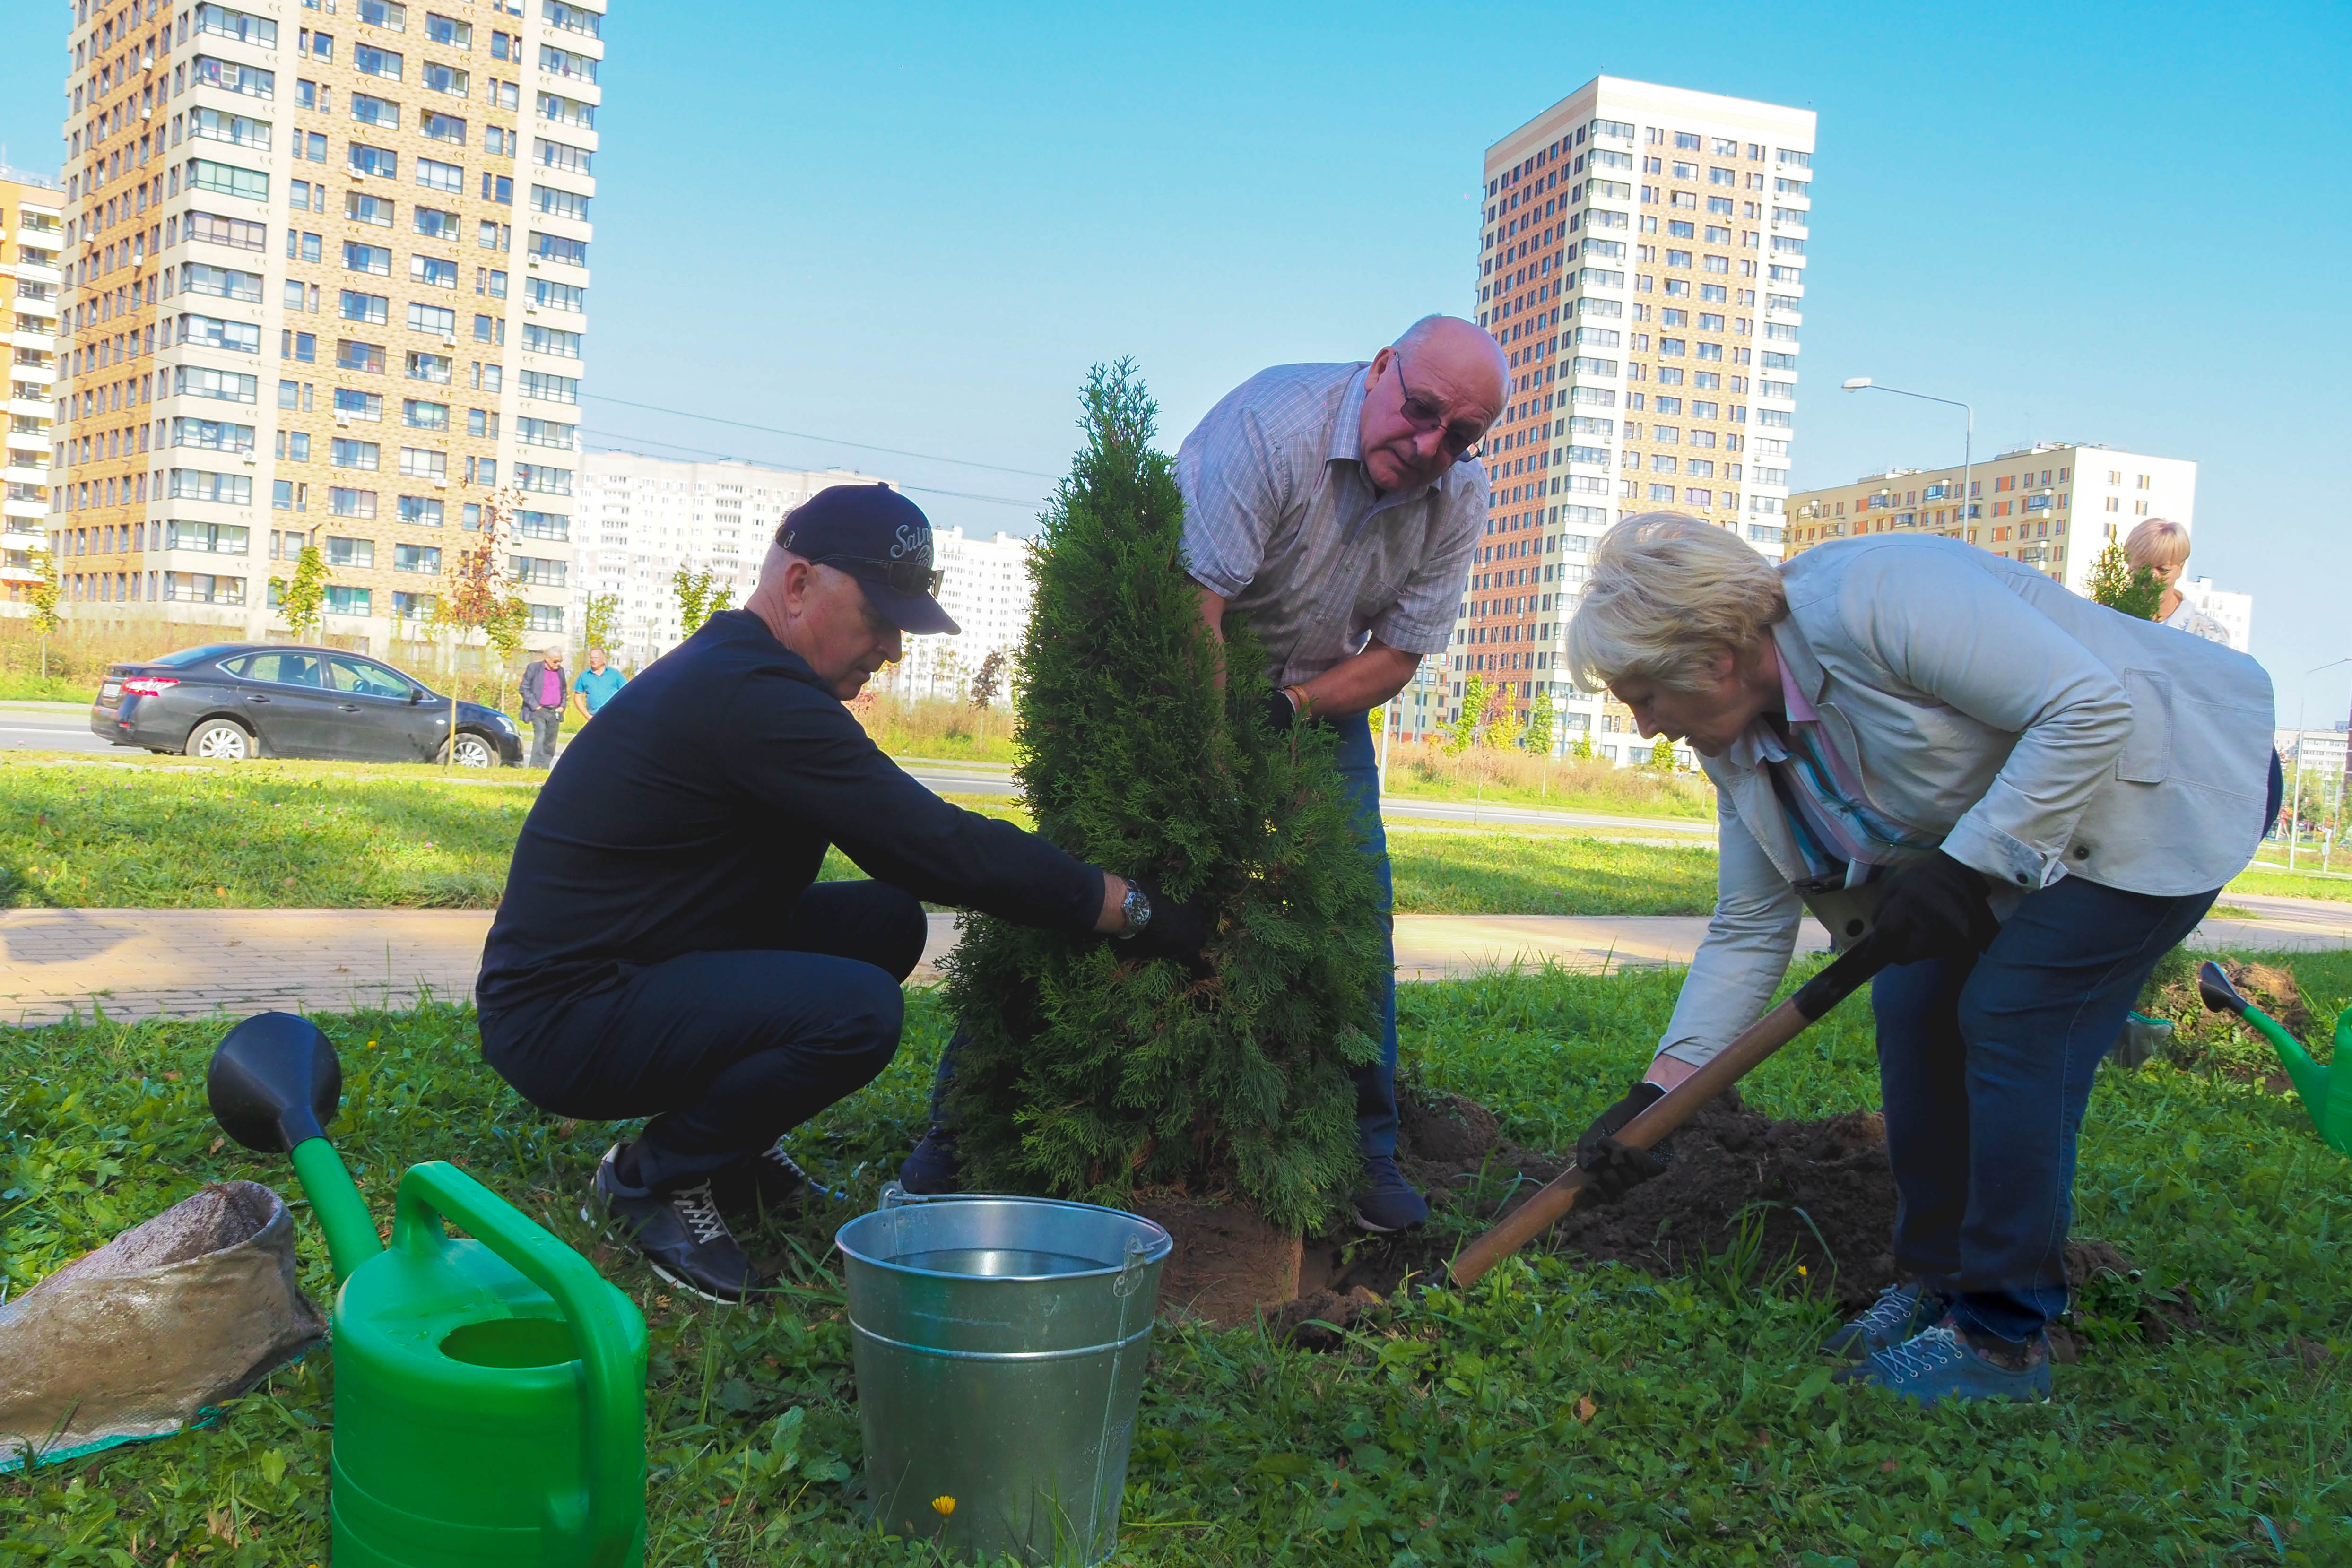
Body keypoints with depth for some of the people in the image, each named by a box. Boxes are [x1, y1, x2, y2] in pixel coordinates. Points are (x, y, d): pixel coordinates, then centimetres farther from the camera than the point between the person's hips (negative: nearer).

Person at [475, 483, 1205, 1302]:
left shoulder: (735, 673, 11)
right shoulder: (750, 697, -23)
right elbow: (936, 844, -25)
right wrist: (1132, 909, -18)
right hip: (561, 1018, -10)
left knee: (887, 919, 6)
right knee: (858, 1008, -27)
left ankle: (721, 1143, 14)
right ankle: (653, 1178, -4)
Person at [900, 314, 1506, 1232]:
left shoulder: (1460, 500, -10)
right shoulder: (1271, 421, -29)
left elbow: (1399, 655, -7)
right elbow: (1192, 608, -35)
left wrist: (1291, 706, -24)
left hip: (1319, 695, 5)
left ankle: (1363, 1149, 7)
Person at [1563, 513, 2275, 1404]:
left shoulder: (1874, 600, -30)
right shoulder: (1737, 743, -3)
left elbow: (2094, 708, -30)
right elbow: (1747, 930, 1)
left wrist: (1965, 868, -29)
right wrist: (1655, 1096, -4)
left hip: (2169, 785, -8)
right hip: (2008, 825, 8)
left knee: (2010, 1021, -16)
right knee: (1914, 1006, -1)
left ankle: (2005, 1339, -5)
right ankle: (1937, 1283, 14)